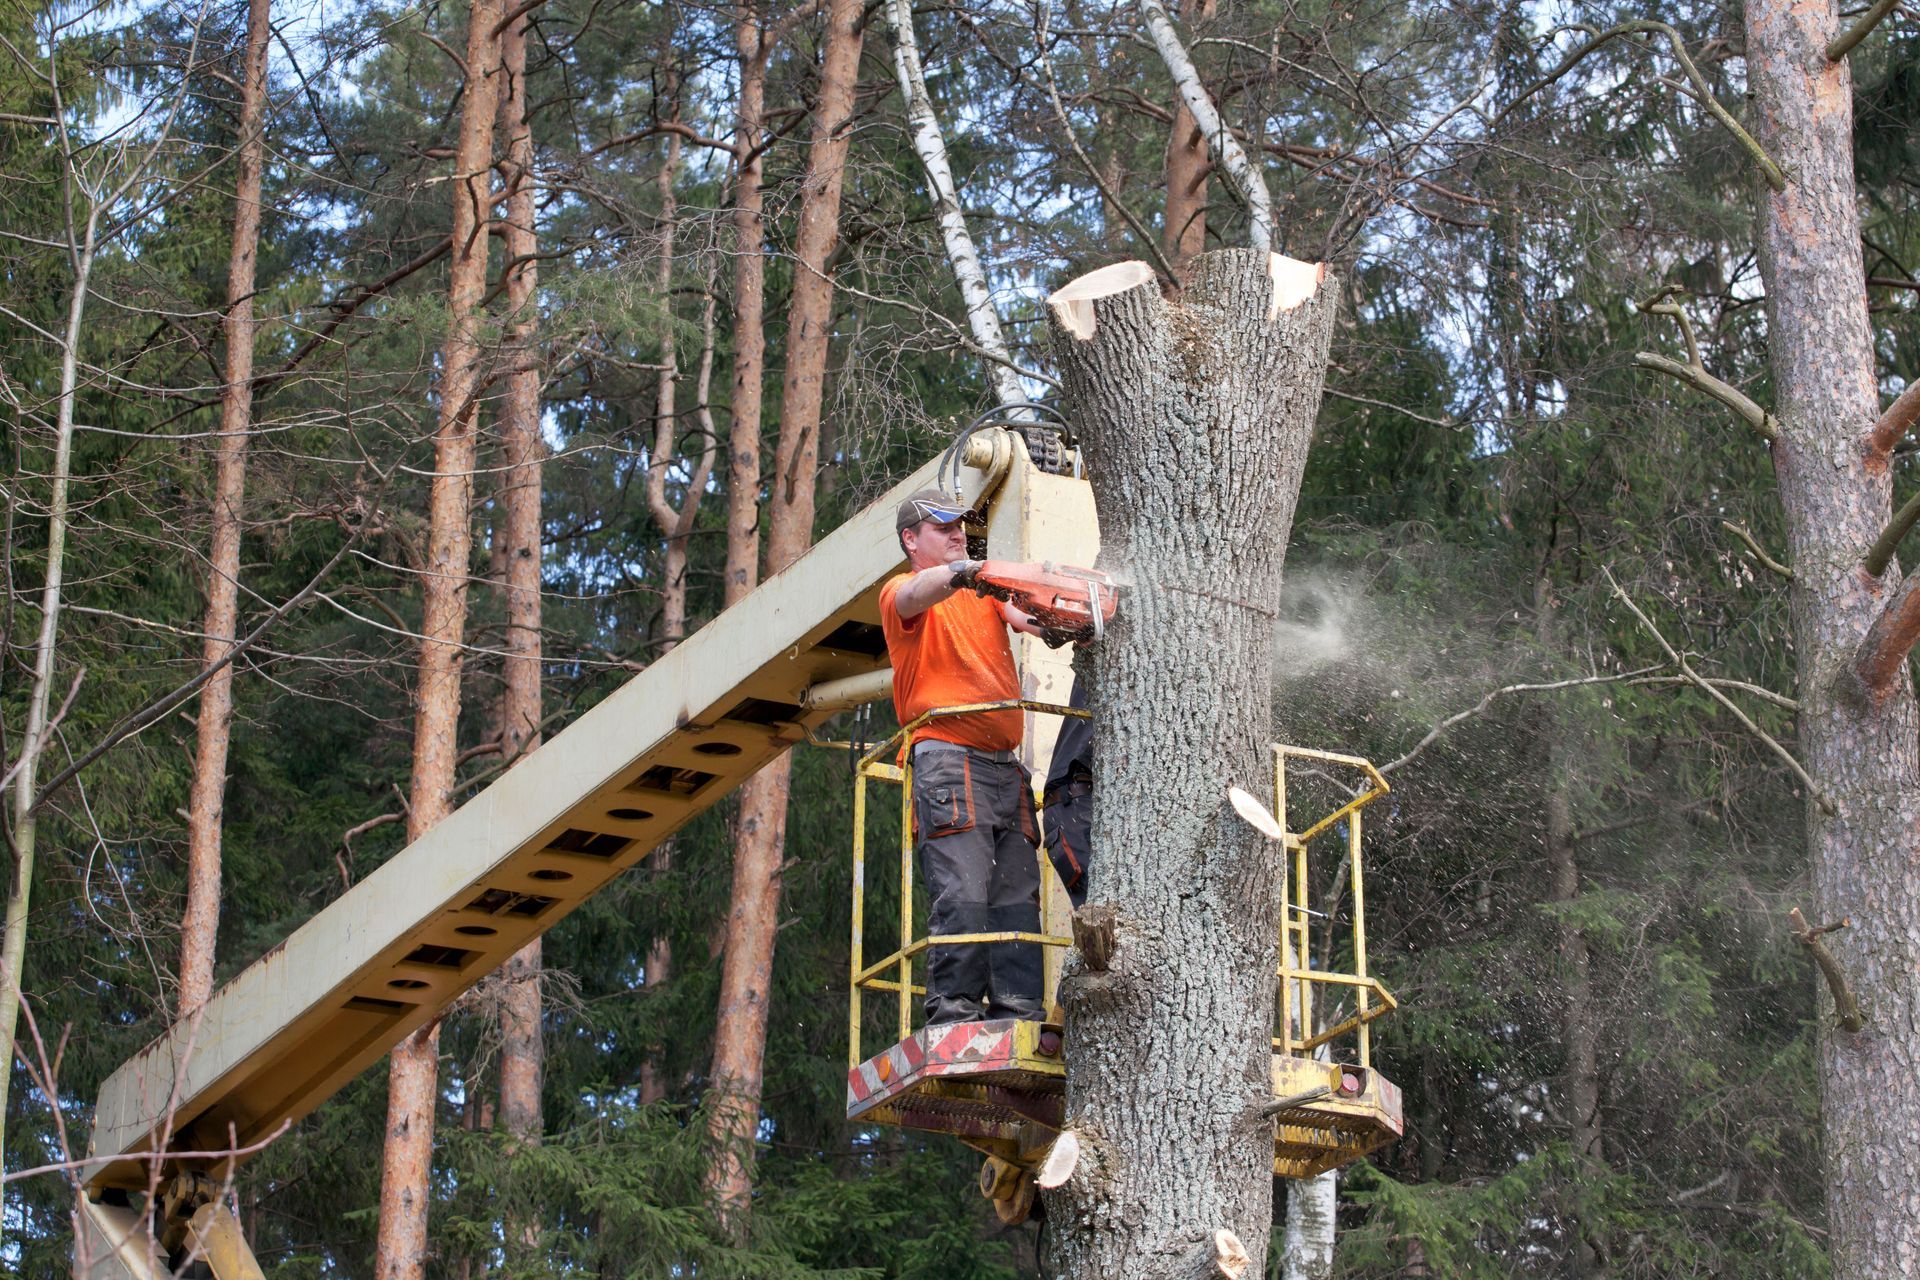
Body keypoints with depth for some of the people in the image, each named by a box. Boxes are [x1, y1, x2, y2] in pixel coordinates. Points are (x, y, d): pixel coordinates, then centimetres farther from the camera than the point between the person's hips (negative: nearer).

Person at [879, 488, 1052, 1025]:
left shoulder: (984, 593, 26)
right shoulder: (902, 592, 9)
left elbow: (1025, 617, 7)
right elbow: (915, 596, -16)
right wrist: (959, 571, -37)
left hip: (1005, 763, 6)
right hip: (948, 755, -6)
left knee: (1018, 896, -3)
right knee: (963, 894, -17)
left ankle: (1018, 1012, -8)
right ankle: (953, 1011, -18)